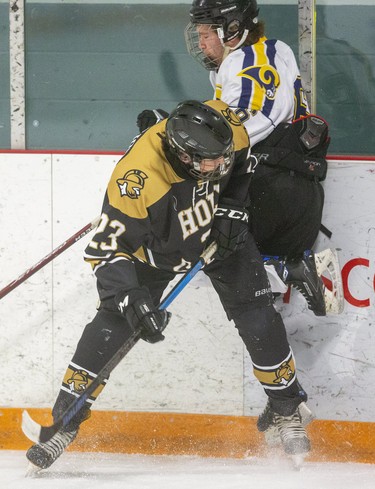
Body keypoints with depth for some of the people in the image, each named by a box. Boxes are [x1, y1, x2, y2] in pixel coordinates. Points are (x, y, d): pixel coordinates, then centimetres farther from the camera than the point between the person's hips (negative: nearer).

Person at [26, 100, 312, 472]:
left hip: (221, 233, 3)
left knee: (258, 321, -4)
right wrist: (131, 298, -43)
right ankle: (65, 424, 2)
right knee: (111, 325, -10)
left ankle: (287, 410, 17)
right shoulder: (136, 179, -42)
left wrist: (233, 209, -10)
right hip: (157, 245, -3)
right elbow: (107, 247, -33)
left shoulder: (224, 124, -29)